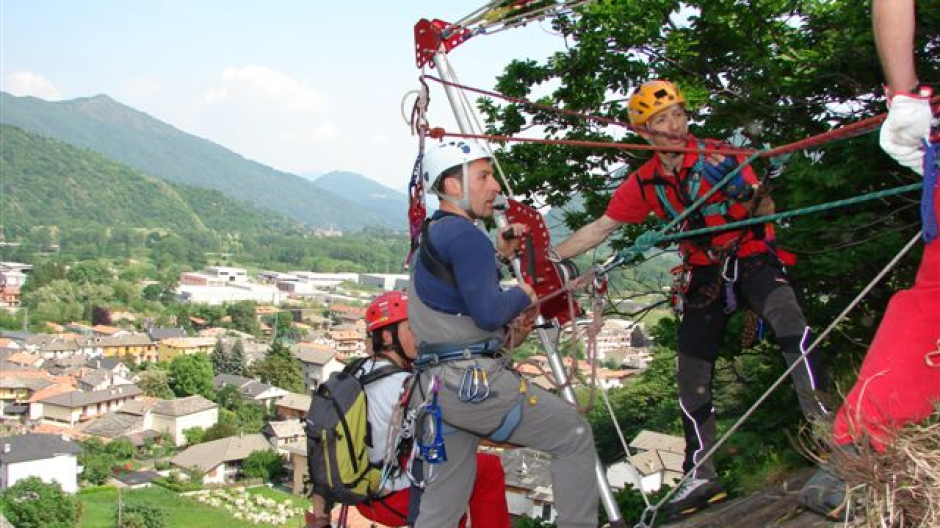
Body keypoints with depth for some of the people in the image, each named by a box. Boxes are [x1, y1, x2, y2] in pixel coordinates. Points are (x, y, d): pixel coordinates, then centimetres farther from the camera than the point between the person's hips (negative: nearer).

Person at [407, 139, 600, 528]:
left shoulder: (429, 235, 19)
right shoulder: (465, 234, -13)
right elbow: (488, 313, -21)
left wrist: (497, 254, 13)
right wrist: (524, 295, -2)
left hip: (435, 387, 10)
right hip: (475, 382, -10)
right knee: (575, 436, 5)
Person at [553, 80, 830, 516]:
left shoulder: (719, 154, -9)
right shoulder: (644, 182, -1)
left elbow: (765, 211, -6)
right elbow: (600, 228, 4)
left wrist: (741, 185, -23)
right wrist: (545, 256, -1)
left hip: (751, 259, -3)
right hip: (705, 275, 3)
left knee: (790, 323, -32)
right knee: (691, 372, -1)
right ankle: (701, 477, 10)